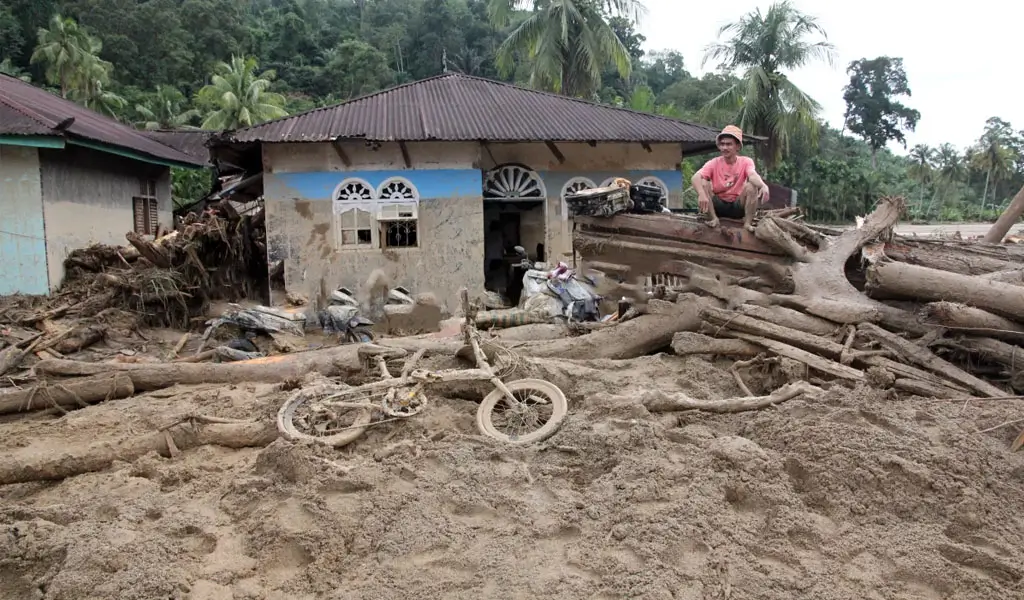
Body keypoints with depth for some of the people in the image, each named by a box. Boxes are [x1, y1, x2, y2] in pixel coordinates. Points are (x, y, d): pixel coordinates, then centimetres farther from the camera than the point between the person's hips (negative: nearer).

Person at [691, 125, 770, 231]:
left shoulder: (745, 162, -5)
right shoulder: (714, 163, -6)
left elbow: (753, 175, -28)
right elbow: (695, 178, -24)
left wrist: (763, 185, -53)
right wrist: (702, 194, -45)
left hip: (738, 206, 0)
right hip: (718, 205, 0)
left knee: (752, 186, -25)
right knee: (703, 183, -21)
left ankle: (748, 222, -15)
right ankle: (714, 218, -15)